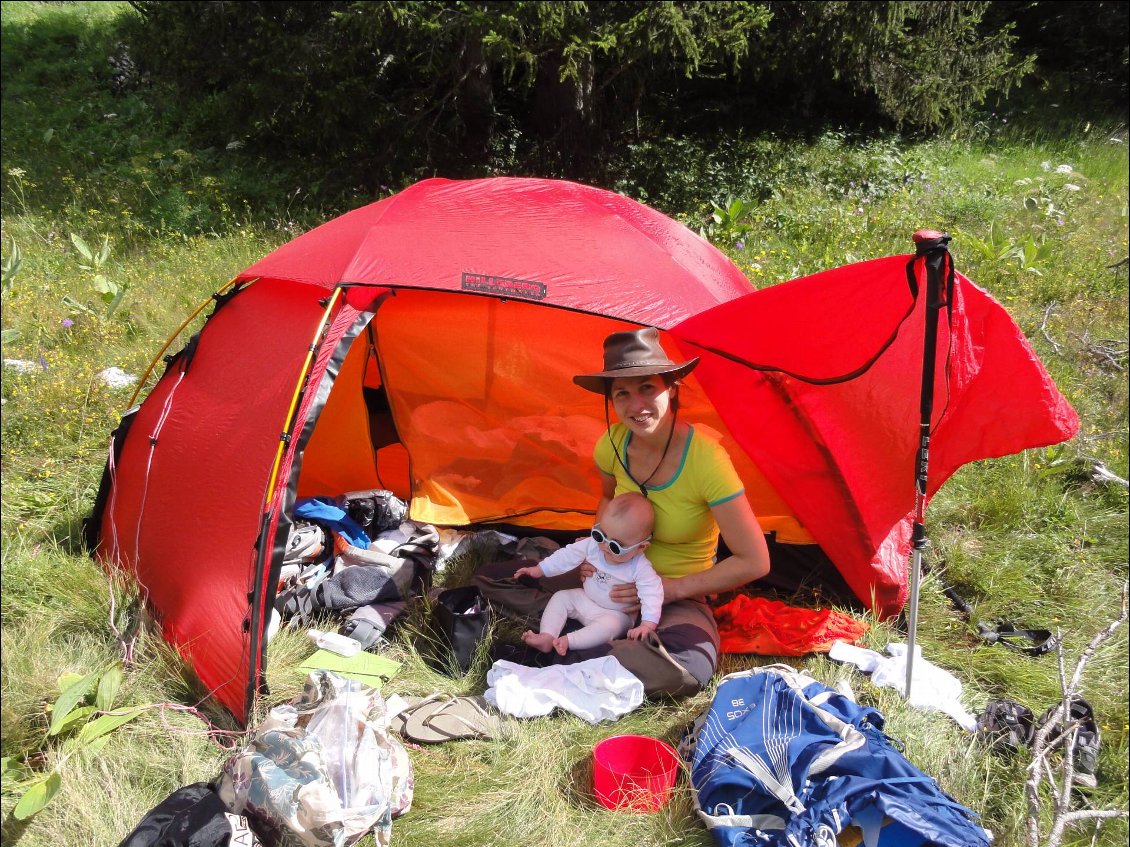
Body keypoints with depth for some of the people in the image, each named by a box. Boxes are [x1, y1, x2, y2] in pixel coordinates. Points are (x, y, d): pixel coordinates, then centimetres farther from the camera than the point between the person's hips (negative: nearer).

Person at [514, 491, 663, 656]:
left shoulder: (640, 568, -28)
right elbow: (568, 555, -5)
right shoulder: (593, 544, -15)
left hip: (615, 614, -6)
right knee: (560, 597, -6)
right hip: (585, 599, 6)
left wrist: (648, 624, -46)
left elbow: (652, 594, -32)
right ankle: (546, 638, -21)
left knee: (610, 625, -35)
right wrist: (540, 570, -2)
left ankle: (568, 641, -36)